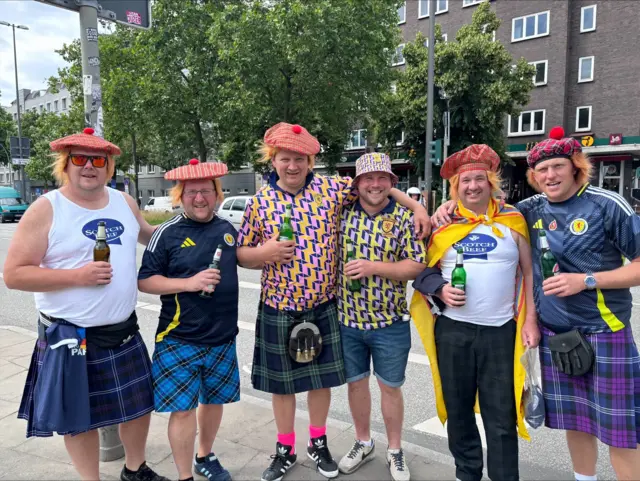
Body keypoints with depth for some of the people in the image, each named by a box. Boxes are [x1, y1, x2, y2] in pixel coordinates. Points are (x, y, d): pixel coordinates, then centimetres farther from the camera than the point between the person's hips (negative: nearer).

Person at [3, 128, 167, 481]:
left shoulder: (124, 202, 4)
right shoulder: (45, 209, -10)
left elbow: (148, 235, 24)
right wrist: (77, 276, -22)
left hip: (123, 331, 5)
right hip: (70, 336, -5)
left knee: (139, 404, 17)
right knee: (80, 417, 11)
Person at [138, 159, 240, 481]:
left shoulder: (227, 228, 5)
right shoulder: (168, 233, -9)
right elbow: (144, 281, -11)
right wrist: (189, 283, -20)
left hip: (223, 337, 5)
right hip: (180, 339, -4)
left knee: (214, 399, 18)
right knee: (182, 408, 1)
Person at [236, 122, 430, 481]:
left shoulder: (330, 188, -4)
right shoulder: (260, 201, -3)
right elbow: (241, 254, 3)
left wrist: (417, 207, -1)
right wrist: (264, 252, -17)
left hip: (323, 306, 0)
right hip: (278, 309, 0)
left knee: (321, 378, 15)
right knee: (281, 383, 14)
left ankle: (318, 444, 37)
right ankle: (285, 450, 35)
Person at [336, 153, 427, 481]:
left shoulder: (404, 218, -6)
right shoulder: (342, 214, 0)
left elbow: (417, 266, -9)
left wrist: (373, 267, -21)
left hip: (390, 322, -2)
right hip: (346, 320, 2)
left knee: (390, 387, 13)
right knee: (355, 383, 17)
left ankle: (395, 451, 33)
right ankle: (363, 443, 39)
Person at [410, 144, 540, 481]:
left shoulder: (513, 220, 2)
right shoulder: (443, 223, 3)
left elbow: (529, 272, 4)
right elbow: (421, 270, 7)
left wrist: (530, 320, -2)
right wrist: (440, 289, -12)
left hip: (501, 331, -1)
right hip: (452, 330, 2)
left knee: (501, 417, 4)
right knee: (458, 411, 14)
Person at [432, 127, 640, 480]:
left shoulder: (607, 205, -9)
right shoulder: (532, 209, 3)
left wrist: (586, 281, -19)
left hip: (603, 332, -4)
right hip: (553, 333, 4)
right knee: (574, 421, 16)